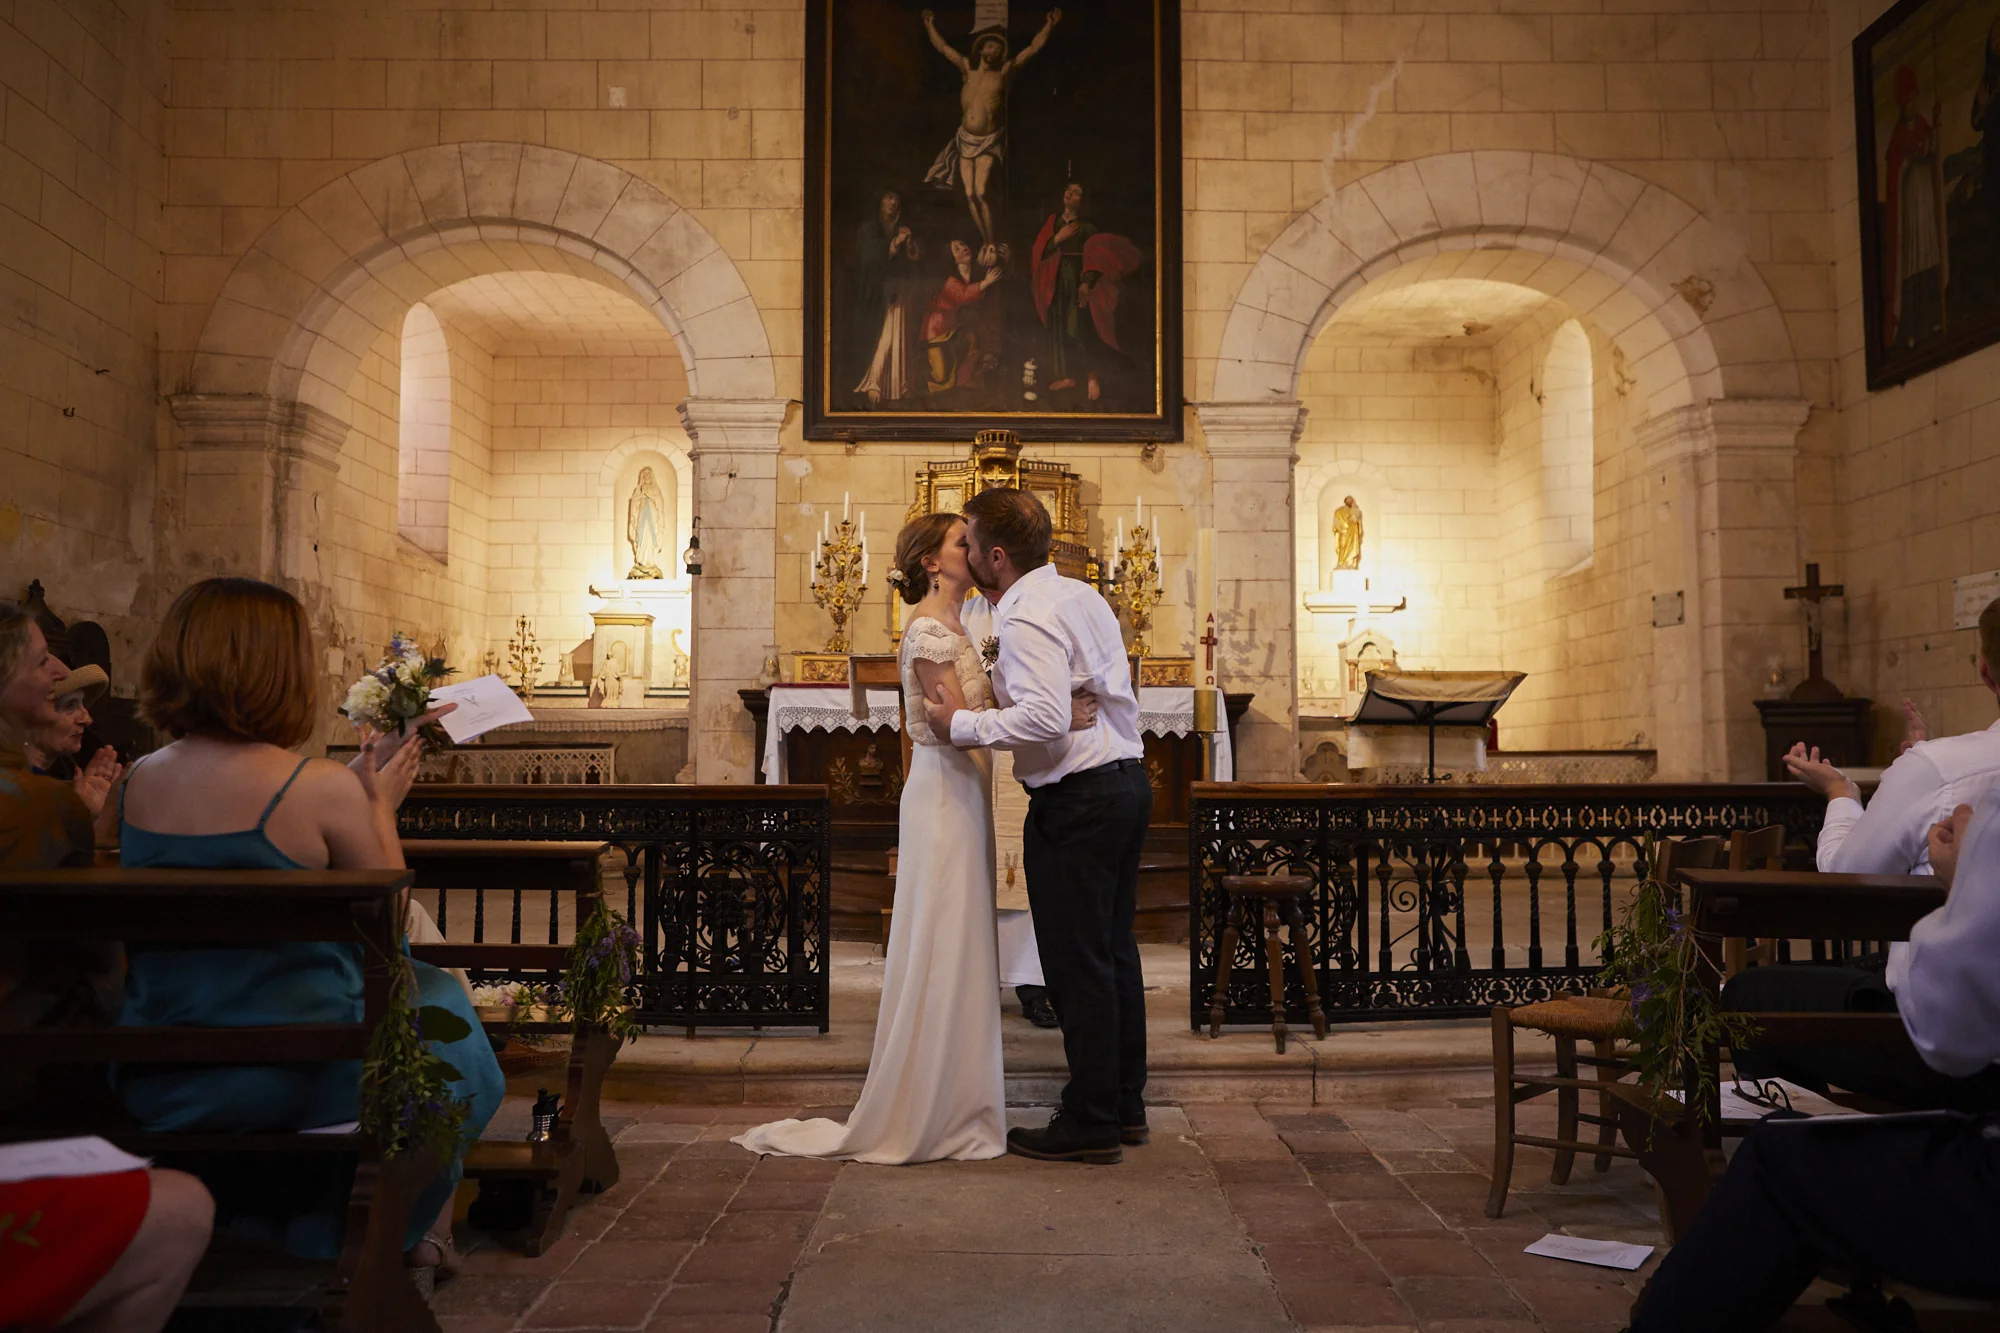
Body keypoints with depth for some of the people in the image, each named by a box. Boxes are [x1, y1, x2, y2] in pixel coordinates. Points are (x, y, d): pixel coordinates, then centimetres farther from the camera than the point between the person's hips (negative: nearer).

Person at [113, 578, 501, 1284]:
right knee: (434, 995, 25)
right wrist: (380, 803, 5)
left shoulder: (140, 780, -1)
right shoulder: (322, 789, -19)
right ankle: (423, 1230, 41)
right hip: (302, 1085, -6)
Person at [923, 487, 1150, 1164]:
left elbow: (1045, 718, -28)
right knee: (1115, 950, 16)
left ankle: (1090, 1122, 8)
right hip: (1127, 779, 10)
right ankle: (1126, 1105, 26)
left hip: (1077, 801, -10)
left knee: (1077, 963, -1)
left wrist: (962, 724, -17)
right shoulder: (1082, 594, 13)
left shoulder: (1026, 619, -16)